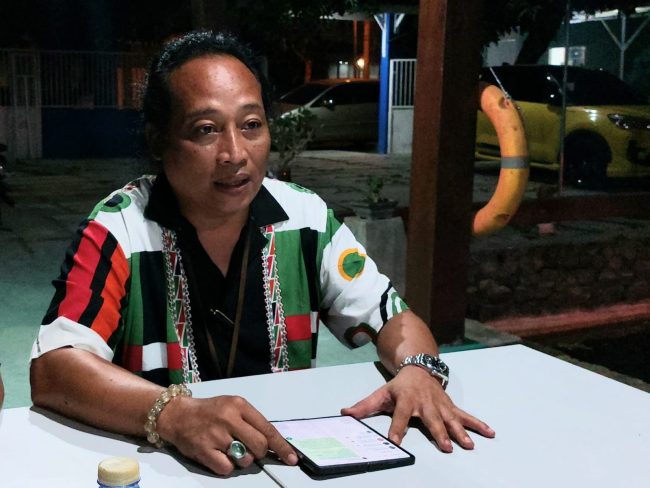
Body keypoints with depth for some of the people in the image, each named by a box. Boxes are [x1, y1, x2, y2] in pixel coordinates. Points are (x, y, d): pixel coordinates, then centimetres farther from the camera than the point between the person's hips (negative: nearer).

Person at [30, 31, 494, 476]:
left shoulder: (307, 218, -2)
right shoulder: (117, 230, -13)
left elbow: (393, 317, 2)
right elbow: (52, 371, -22)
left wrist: (418, 371, -20)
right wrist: (172, 413, -38)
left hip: (296, 457, 3)